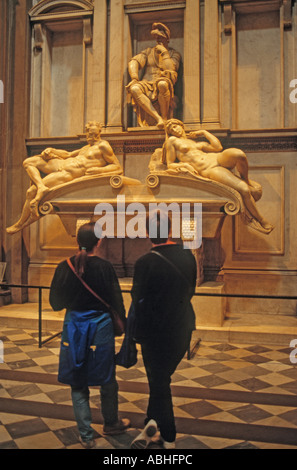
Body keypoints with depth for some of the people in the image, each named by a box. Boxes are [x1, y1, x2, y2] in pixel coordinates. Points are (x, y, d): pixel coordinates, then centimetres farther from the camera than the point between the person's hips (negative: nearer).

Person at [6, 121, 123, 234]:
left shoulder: (103, 146, -4)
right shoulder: (88, 147, 22)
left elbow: (118, 168, -8)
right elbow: (69, 155, 30)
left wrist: (99, 170, -23)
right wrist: (51, 150, 14)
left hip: (68, 174, -10)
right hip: (62, 164, 10)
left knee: (31, 192, -11)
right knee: (28, 162, 11)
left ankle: (20, 224, 7)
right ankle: (41, 187, -14)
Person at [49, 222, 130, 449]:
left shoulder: (64, 267, -7)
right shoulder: (105, 267, -15)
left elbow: (55, 302, 3)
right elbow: (116, 302, -9)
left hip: (74, 328, 2)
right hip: (100, 327, -2)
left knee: (78, 384, 15)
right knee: (107, 380, 19)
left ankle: (86, 435, 23)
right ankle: (111, 423, 38)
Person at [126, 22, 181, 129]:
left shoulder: (174, 54, 14)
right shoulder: (149, 51, 22)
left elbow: (170, 70, -6)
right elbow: (134, 62, 7)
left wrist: (164, 52, 1)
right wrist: (134, 79, -11)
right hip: (147, 85, 3)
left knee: (162, 84, -40)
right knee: (134, 89, -33)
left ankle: (164, 118, -25)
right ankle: (158, 118, -39)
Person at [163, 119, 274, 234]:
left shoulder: (198, 143, 28)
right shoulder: (172, 141, 16)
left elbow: (218, 147, 13)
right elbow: (170, 165, 10)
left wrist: (204, 132, 22)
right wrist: (185, 165, -9)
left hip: (218, 159, 5)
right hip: (208, 170, -5)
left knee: (238, 154, -35)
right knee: (244, 190, -25)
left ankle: (246, 180, -6)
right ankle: (261, 220, -5)